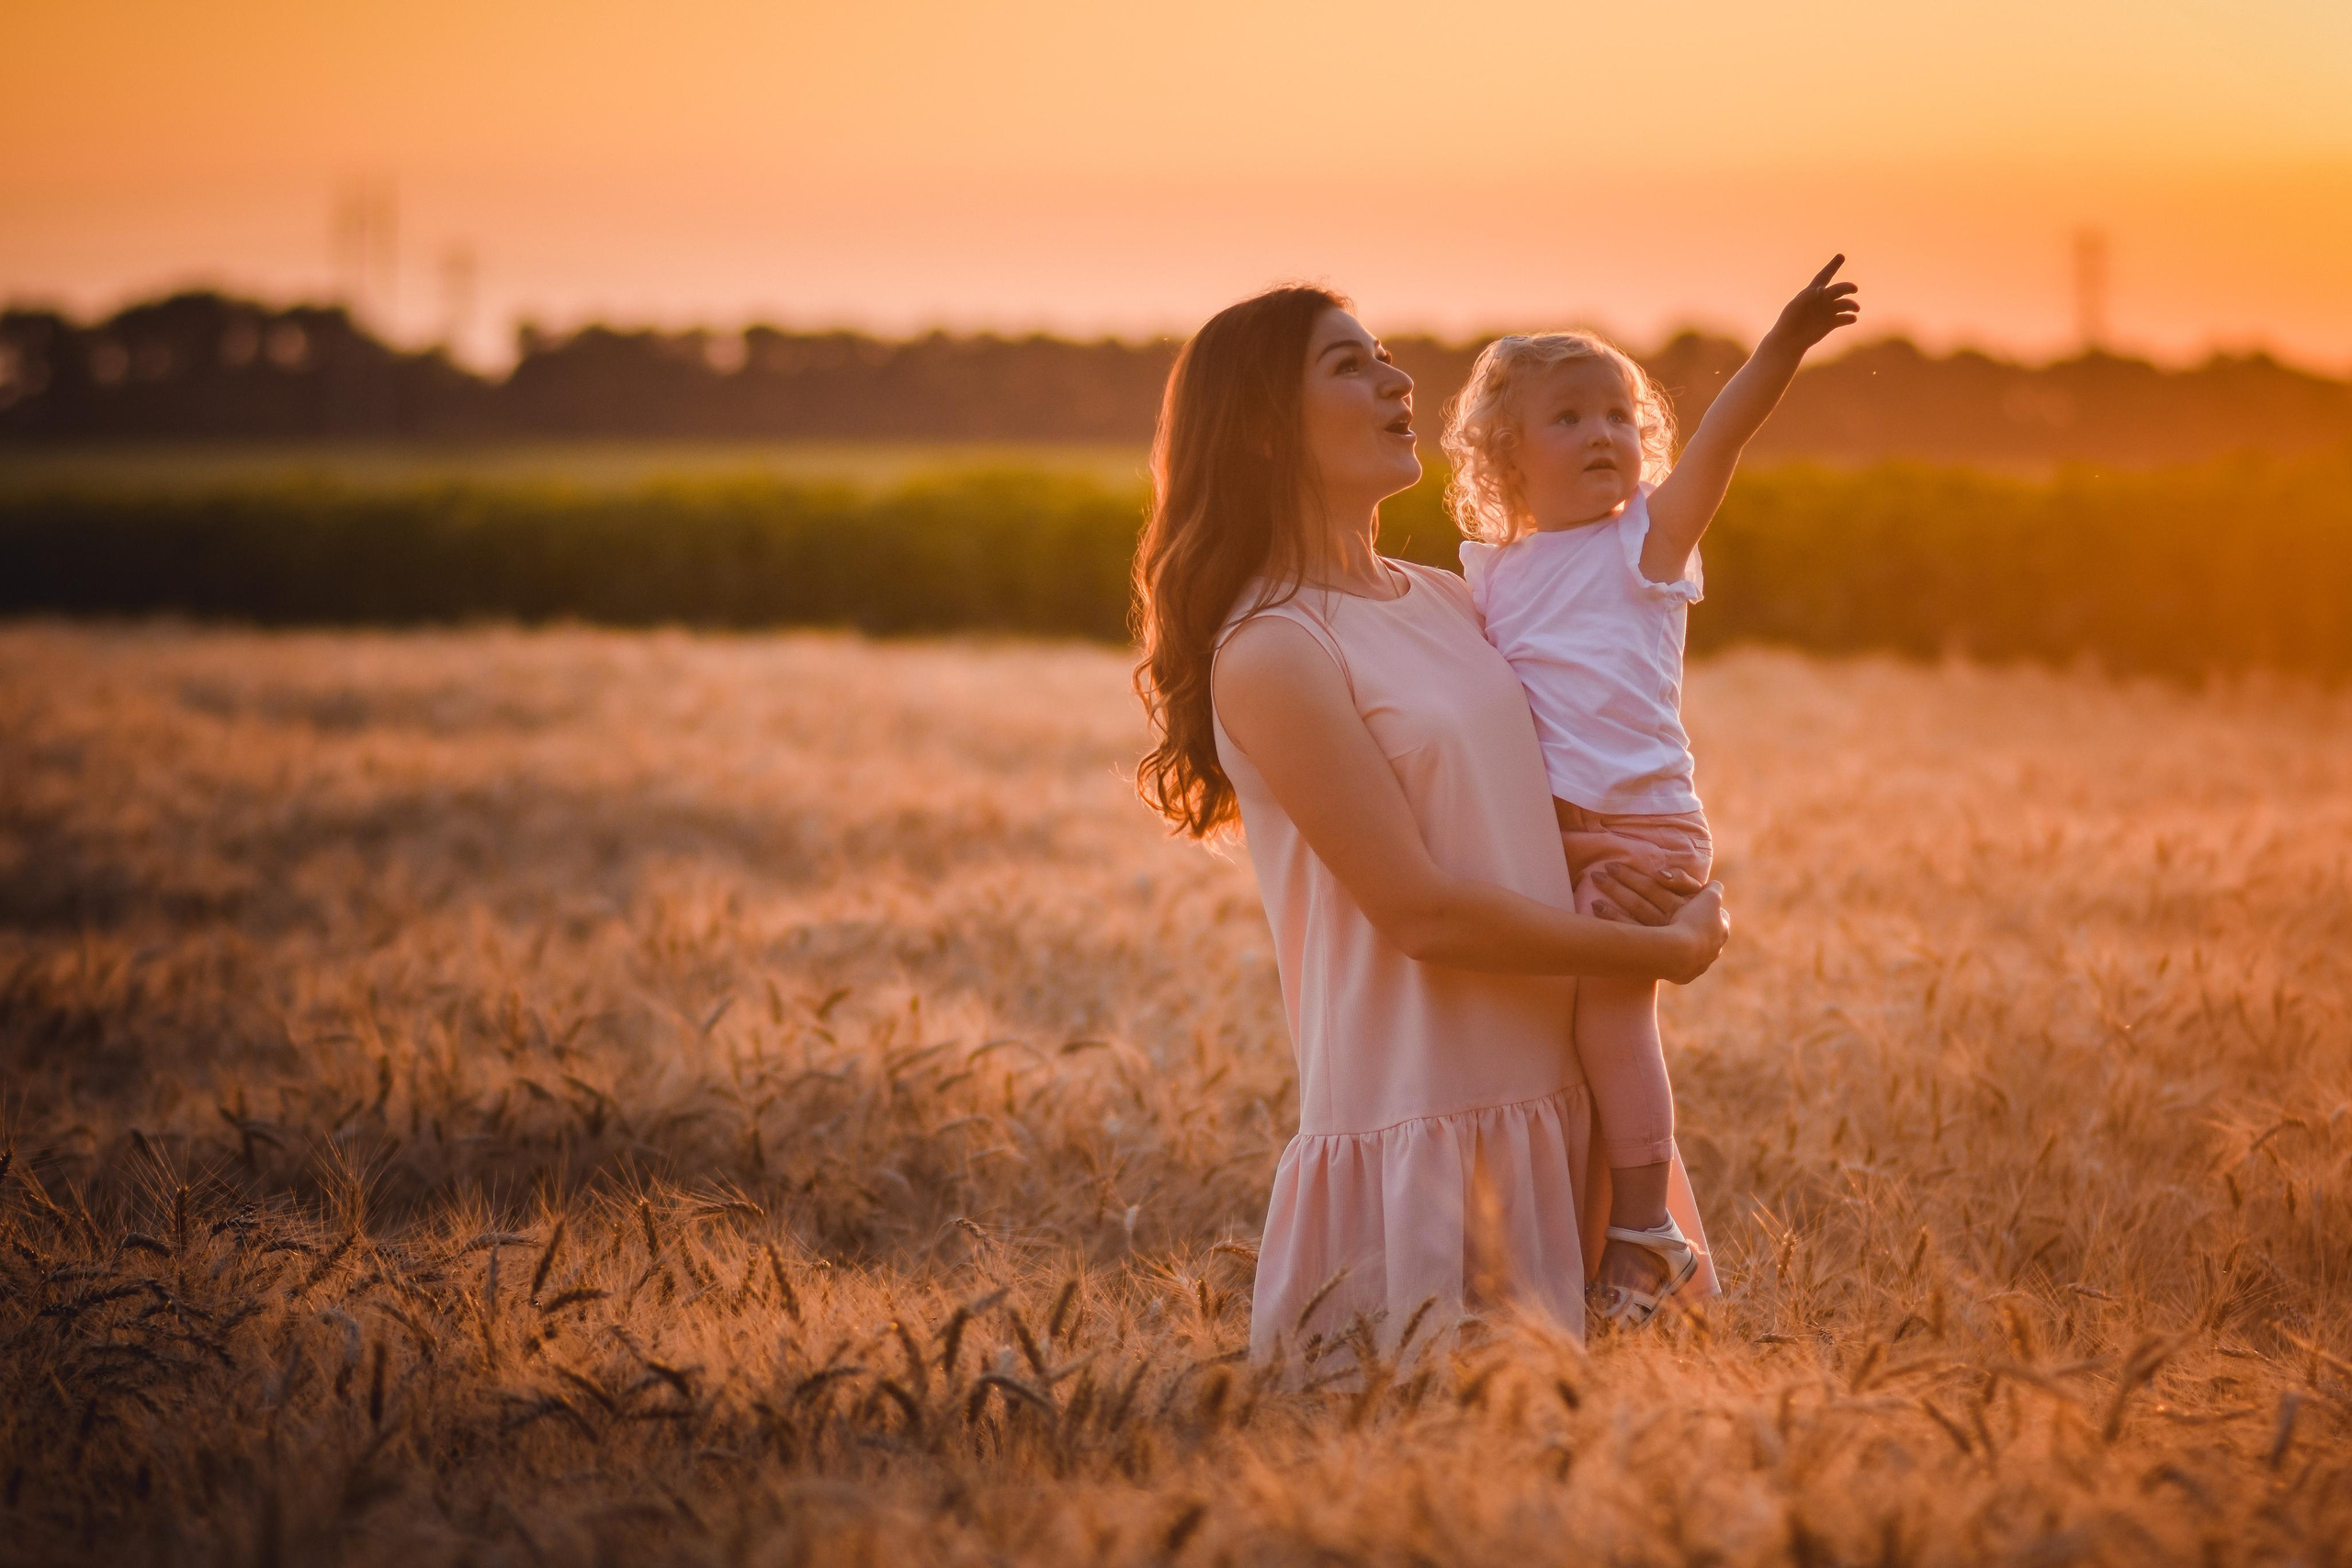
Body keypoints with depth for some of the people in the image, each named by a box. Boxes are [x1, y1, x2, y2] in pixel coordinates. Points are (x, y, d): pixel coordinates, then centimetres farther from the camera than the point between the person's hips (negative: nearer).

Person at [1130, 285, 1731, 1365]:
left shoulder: (1449, 603, 12)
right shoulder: (1270, 654, -12)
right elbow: (1422, 912, -17)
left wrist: (1683, 899, 1)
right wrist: (1662, 951, -10)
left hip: (1556, 1100, 8)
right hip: (1422, 1121, -7)